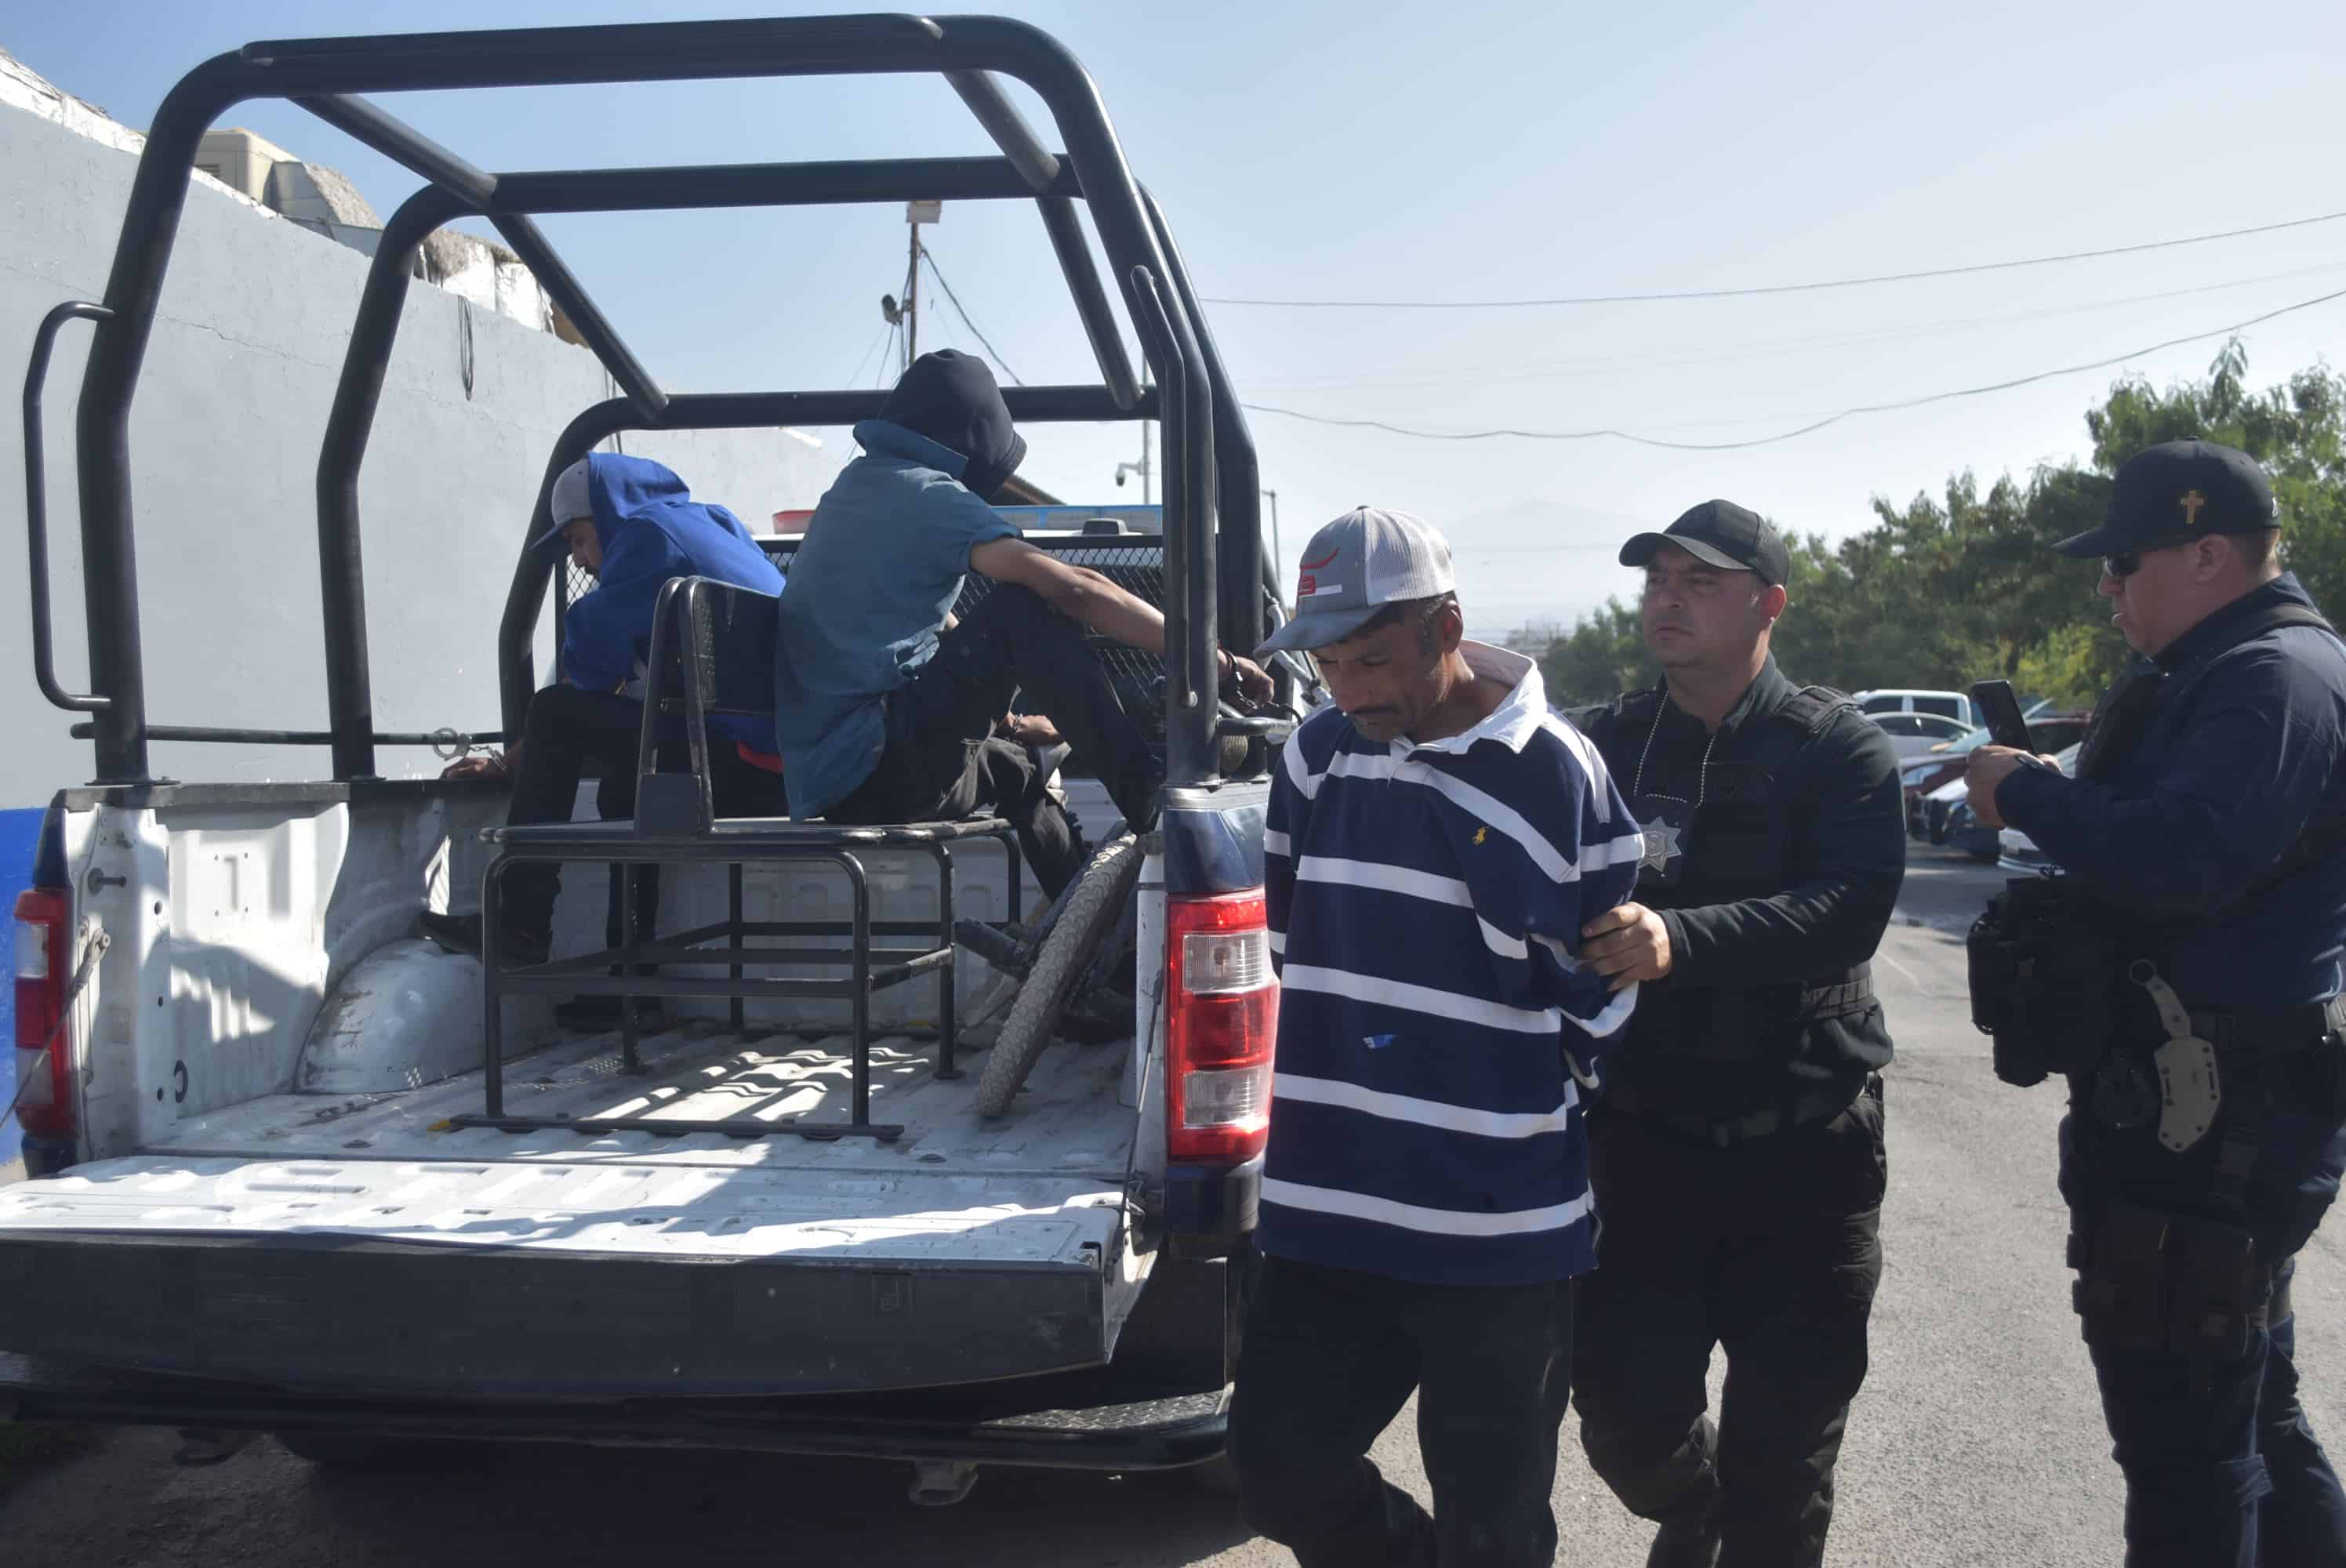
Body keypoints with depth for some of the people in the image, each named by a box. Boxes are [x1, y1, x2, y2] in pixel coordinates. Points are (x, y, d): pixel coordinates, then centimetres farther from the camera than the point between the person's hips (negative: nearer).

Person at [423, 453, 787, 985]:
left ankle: (522, 926, 2)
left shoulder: (647, 532, -1)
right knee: (623, 780, 29)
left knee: (556, 712, -1)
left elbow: (592, 660, -5)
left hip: (738, 768, -10)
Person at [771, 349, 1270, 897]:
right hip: (876, 768, -10)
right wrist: (1216, 660, -14)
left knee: (1012, 767, 33)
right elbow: (1074, 589, -19)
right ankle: (1148, 794, -12)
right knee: (1026, 612, -12)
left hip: (825, 781, 10)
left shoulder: (854, 489, 19)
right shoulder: (928, 495, -10)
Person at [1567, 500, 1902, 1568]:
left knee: (1786, 1420, 7)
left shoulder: (1837, 748, -3)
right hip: (1646, 1128, 2)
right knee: (1625, 1400, 3)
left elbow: (1850, 909, -20)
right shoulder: (1607, 747, 7)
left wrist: (1680, 940, -33)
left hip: (1803, 1138, -2)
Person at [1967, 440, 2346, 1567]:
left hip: (2210, 1124, -11)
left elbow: (2182, 856, -31)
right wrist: (2053, 794, 4)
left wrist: (2027, 794, -18)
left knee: (2183, 1437, 0)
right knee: (2250, 1416, 23)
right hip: (2224, 1110, 11)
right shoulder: (2230, 672, 16)